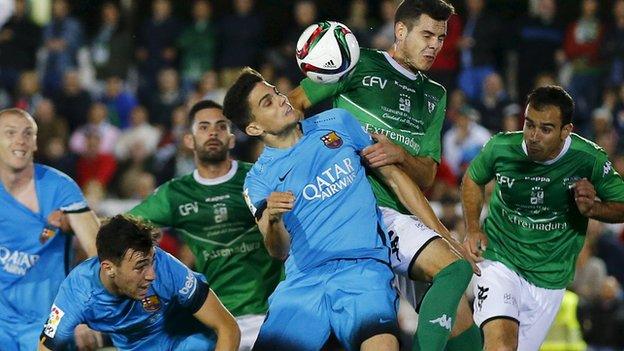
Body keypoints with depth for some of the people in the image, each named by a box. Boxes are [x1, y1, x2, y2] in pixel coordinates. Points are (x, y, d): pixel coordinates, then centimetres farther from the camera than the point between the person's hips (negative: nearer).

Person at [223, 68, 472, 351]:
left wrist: (444, 237, 16)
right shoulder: (258, 180, 11)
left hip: (364, 267, -1)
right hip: (302, 280, 1)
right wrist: (272, 220, -22)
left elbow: (394, 177, 19)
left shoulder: (336, 123, 14)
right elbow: (279, 251, 1)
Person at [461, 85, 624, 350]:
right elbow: (473, 180, 11)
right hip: (499, 257, -1)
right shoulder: (501, 147, -12)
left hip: (550, 277, 1)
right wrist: (473, 229, -2)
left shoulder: (589, 159, -14)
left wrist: (592, 208, -20)